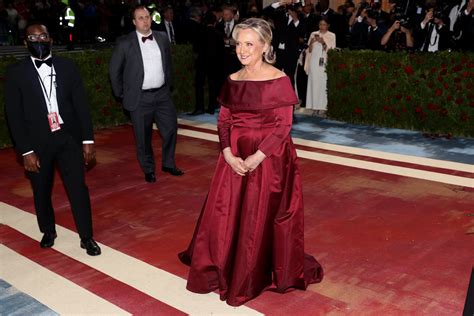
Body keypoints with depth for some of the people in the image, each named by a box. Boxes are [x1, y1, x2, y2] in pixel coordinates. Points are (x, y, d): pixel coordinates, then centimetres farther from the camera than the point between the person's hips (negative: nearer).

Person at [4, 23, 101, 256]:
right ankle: (48, 231, 37)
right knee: (42, 192, 14)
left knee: (78, 187, -1)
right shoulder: (16, 73, -4)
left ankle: (87, 237, 12)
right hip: (37, 142, 0)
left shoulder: (67, 67, 2)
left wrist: (88, 140, 0)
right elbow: (14, 116, -5)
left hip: (68, 138, 1)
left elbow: (81, 105, 3)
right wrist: (26, 151, -9)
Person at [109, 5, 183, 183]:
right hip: (140, 98, -3)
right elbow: (114, 70, 0)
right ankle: (148, 170, 24)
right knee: (143, 137, 6)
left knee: (171, 128, 7)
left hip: (162, 94, 3)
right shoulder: (125, 43, -7)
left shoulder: (162, 38, 4)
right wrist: (121, 94, 2)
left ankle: (168, 164, 27)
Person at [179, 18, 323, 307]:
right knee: (225, 214, 12)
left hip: (269, 158, -5)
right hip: (236, 158, 5)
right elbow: (224, 121, 5)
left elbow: (284, 126, -12)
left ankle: (259, 276, 27)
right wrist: (229, 155, -11)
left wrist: (257, 157, -19)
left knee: (261, 219, 6)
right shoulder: (233, 80, 4)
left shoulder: (279, 80, -11)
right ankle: (223, 269, 34)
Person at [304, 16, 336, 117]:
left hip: (325, 63, -2)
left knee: (323, 85, -9)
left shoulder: (331, 36, 6)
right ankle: (315, 107, 2)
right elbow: (309, 50, 11)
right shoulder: (313, 34, 13)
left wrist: (323, 43, -16)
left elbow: (331, 50, -2)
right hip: (314, 62, 3)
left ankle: (323, 108, -8)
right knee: (314, 84, -1)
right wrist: (311, 43, -9)